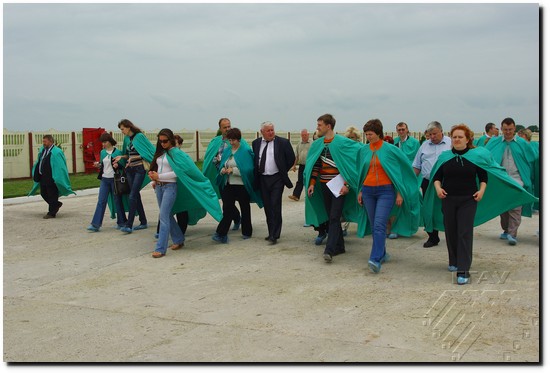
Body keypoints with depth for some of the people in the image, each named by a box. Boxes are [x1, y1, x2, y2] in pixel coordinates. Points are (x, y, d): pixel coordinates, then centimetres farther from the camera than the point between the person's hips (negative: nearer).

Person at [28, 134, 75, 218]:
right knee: (43, 193, 17)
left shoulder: (56, 152, -14)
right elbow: (38, 163, 17)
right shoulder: (42, 150, 10)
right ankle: (57, 205, 35)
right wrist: (36, 176, 12)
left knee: (52, 195, 0)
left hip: (51, 178, -9)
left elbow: (59, 166, -15)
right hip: (43, 177, 9)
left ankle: (51, 213, 10)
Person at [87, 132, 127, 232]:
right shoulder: (102, 152, 11)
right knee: (101, 201, -2)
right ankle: (95, 224, -5)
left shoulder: (118, 152, -5)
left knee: (117, 200, 4)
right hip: (104, 179, 4)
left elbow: (123, 165, -2)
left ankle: (121, 222, 18)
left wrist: (117, 165, -22)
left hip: (114, 179, -4)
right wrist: (98, 165, -1)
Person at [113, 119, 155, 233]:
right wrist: (122, 156, 1)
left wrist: (133, 157, -18)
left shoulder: (139, 136, -10)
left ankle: (129, 225, -13)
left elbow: (145, 152, -10)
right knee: (136, 195, 10)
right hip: (130, 169, 8)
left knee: (132, 196, -13)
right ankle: (143, 222, 19)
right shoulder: (127, 138, 12)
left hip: (139, 169, -8)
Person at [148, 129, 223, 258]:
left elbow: (177, 172, -15)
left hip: (170, 186, -7)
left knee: (163, 216, -12)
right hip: (159, 187, 7)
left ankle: (160, 248, -10)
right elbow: (156, 168, 16)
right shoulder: (160, 153, 11)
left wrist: (159, 176, -15)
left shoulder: (175, 153, -8)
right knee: (167, 215, 13)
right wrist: (154, 179, -2)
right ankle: (178, 240, 28)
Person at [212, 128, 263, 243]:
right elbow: (221, 165, 13)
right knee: (227, 209, -4)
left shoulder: (245, 151, -9)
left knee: (245, 209, 11)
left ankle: (247, 232, 25)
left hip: (242, 185, -4)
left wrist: (233, 170, -20)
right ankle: (221, 234, -7)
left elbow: (248, 169, -16)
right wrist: (222, 170, -10)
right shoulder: (227, 151, 9)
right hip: (228, 185, 4)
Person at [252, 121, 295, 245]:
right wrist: (256, 172, 9)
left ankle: (274, 235, -6)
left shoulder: (283, 142, -5)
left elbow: (291, 158, 2)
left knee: (275, 207, -9)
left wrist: (283, 171, 3)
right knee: (267, 207, 10)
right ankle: (272, 232, 20)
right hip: (262, 179, 4)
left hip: (277, 179, -4)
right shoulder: (256, 143, 6)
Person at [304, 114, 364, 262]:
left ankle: (329, 250, -15)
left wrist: (347, 184, -15)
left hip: (339, 186, -6)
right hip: (324, 186, 6)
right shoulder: (317, 144, 8)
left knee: (334, 218, -11)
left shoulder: (342, 142, -10)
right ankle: (339, 246, 22)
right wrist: (312, 183, 5)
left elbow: (350, 164, -10)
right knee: (330, 217, 11)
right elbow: (315, 165, 13)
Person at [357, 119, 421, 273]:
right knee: (373, 226, 9)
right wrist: (360, 191, 14)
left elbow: (397, 172, -1)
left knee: (379, 225, -16)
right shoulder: (364, 151, 8)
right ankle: (382, 253, 24)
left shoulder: (390, 149, -4)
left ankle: (376, 259, -22)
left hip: (385, 191, -5)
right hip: (368, 191, 5)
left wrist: (399, 193, -5)